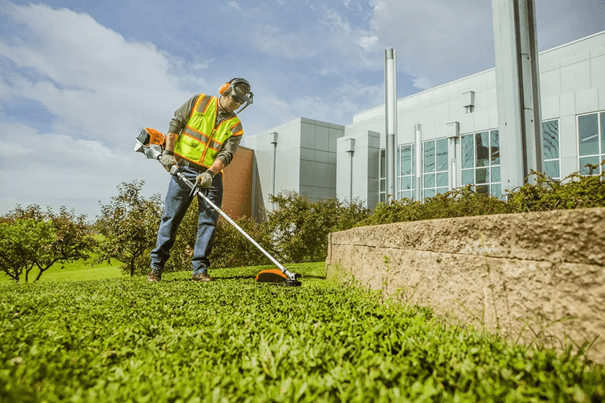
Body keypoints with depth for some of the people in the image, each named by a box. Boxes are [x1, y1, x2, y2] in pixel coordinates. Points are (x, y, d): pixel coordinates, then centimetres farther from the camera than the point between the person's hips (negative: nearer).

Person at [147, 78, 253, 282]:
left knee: (209, 221, -2)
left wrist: (210, 173, -21)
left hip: (212, 176, 2)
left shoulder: (235, 126, 6)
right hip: (184, 168, -2)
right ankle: (156, 267, 10)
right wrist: (168, 151, -5)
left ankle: (200, 269, 7)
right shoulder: (199, 101, 5)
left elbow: (226, 154, -5)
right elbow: (176, 122, 5)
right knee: (170, 217, 0)